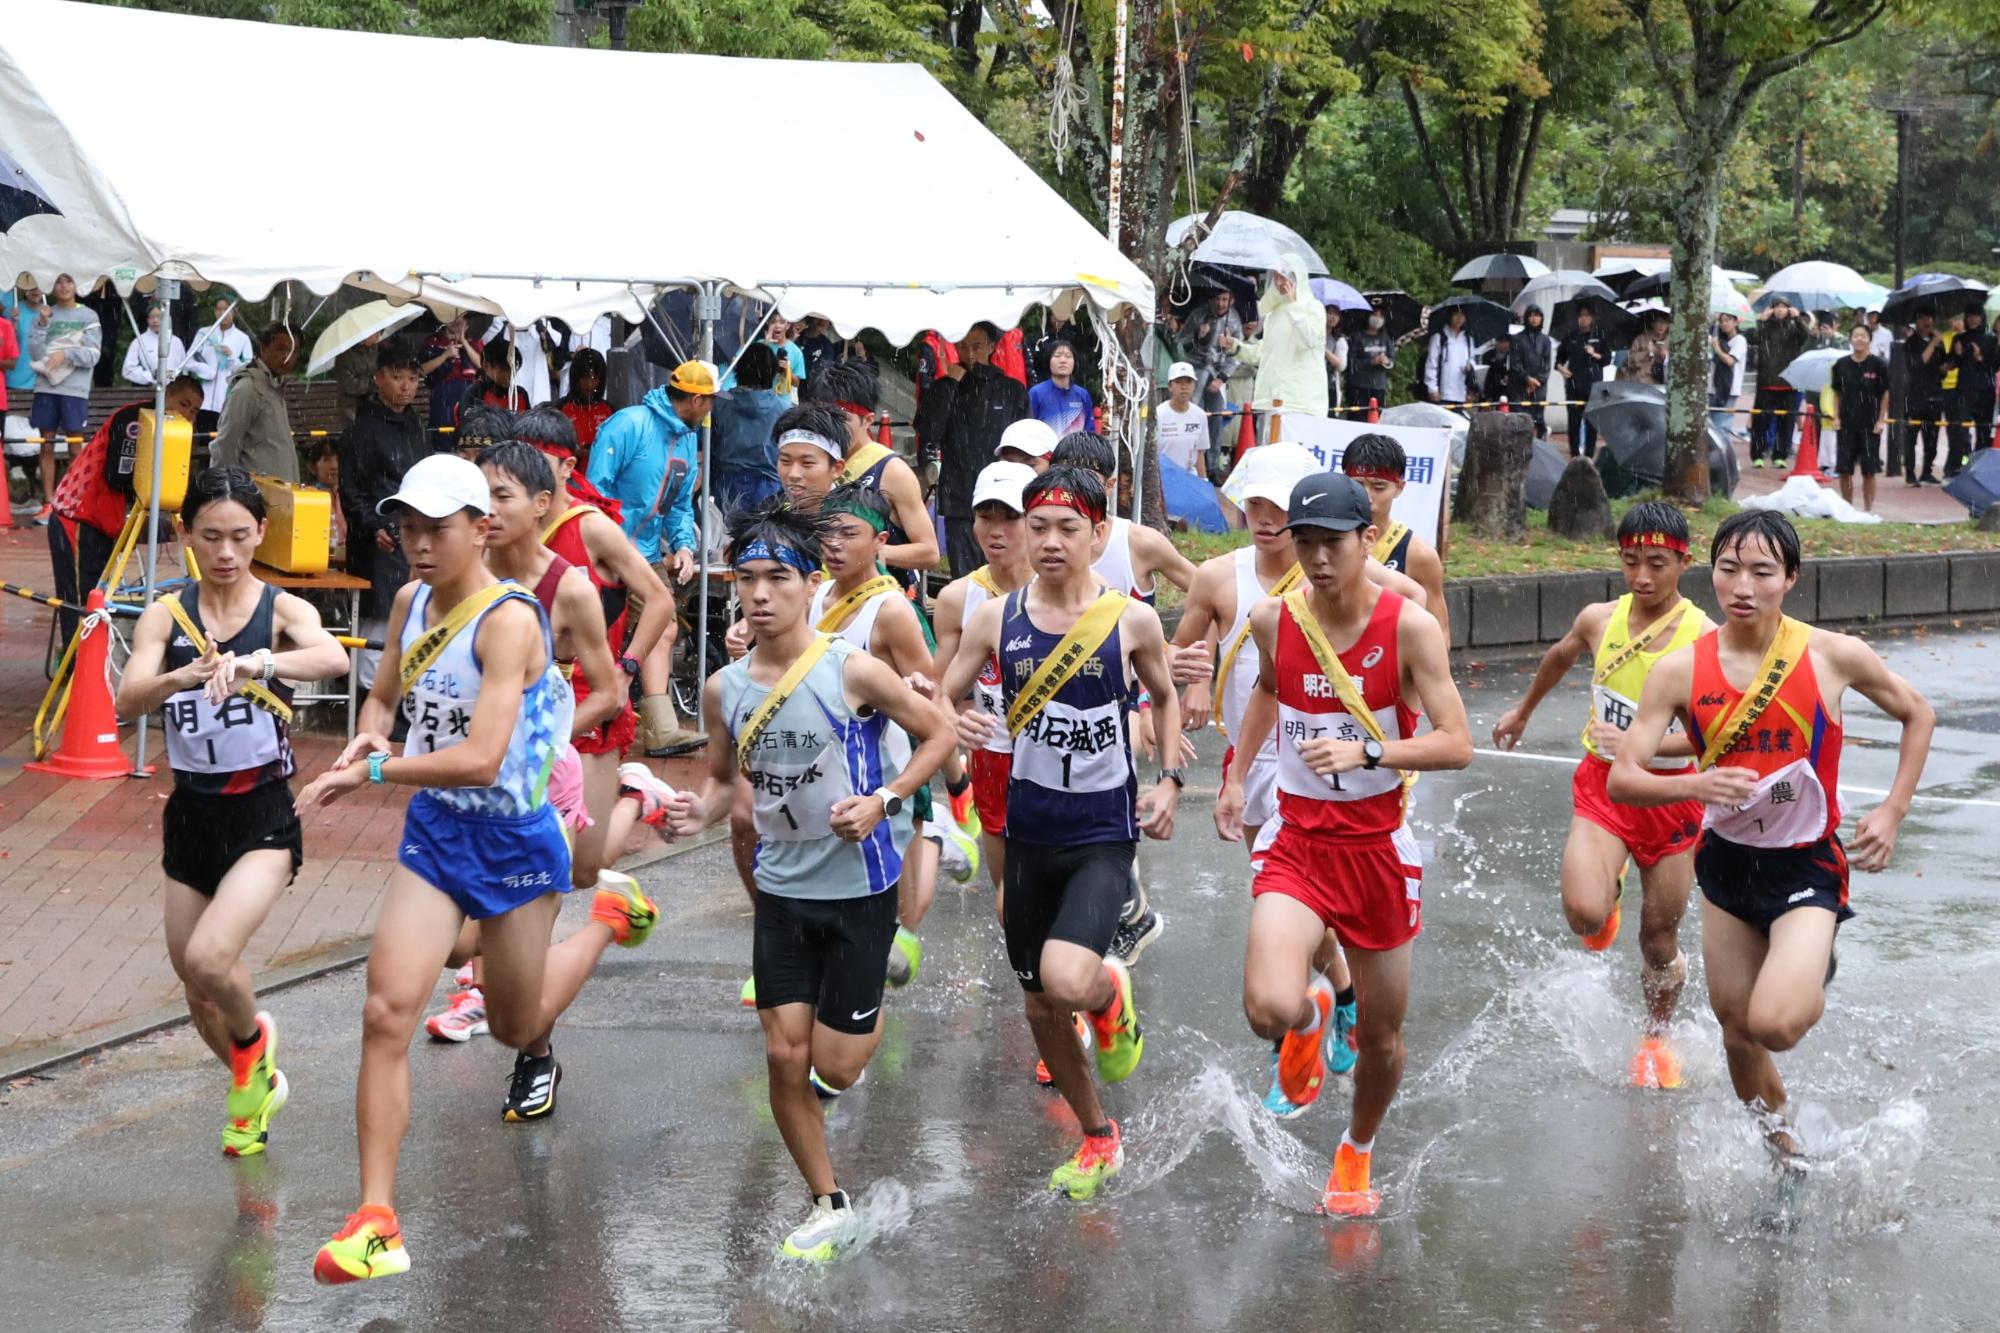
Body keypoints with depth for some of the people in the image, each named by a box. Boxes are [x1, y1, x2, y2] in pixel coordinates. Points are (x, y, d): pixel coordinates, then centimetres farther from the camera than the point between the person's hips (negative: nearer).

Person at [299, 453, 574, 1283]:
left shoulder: (509, 621, -21)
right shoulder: (409, 603, 2)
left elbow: (481, 758, -30)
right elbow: (384, 697, 20)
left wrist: (373, 772, -30)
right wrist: (368, 737, -2)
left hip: (512, 840, -5)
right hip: (433, 834, 5)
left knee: (514, 1027, 15)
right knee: (387, 1012, -13)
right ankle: (376, 1222, -12)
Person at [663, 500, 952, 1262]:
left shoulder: (854, 672, -16)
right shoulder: (725, 689, -2)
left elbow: (939, 734, -6)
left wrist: (882, 799, -19)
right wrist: (702, 812, -9)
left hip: (859, 887, -4)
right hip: (781, 890, 4)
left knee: (835, 1070, 1)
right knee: (784, 1057, 1)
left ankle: (872, 1015, 37)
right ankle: (828, 1207, 19)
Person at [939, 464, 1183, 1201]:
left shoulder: (1132, 619, -6)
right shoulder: (995, 618, -3)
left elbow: (1166, 697, 12)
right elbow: (940, 700, 6)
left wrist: (1170, 780, 0)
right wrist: (954, 725, -17)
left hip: (1105, 834, -3)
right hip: (1029, 831, 3)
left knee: (1068, 981, -26)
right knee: (1040, 1007, 12)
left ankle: (1112, 994, 12)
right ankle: (1098, 1138, 34)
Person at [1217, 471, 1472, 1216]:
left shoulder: (1408, 627, -14)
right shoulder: (1273, 619, -4)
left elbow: (1456, 746, -18)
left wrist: (1368, 750, -31)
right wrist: (1237, 775, 20)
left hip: (1377, 847, -1)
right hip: (1297, 842, 1)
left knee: (1381, 1037, 10)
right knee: (1271, 1010, -23)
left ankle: (1356, 1152, 41)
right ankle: (1310, 1019, 17)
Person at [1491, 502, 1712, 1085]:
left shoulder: (1703, 638, -17)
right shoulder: (1599, 620, -4)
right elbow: (1559, 657, 19)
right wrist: (1523, 711, 34)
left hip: (1670, 793, -2)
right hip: (1601, 784, 2)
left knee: (1660, 943, 9)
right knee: (1585, 916, -22)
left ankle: (1656, 1038, 39)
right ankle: (1610, 886, 17)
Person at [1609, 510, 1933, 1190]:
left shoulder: (1834, 656, -13)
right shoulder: (1681, 670, -10)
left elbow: (1918, 715, 5)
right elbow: (1622, 778, -11)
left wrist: (1892, 811, -3)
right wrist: (1694, 784, -30)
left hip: (1807, 866, -3)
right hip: (1727, 862, 3)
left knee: (1775, 1025, -23)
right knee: (1737, 1032, 13)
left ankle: (1816, 977, 12)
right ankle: (1790, 1155, 38)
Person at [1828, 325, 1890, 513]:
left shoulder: (1877, 365, -5)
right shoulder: (1841, 365, 3)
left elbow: (1885, 394, 0)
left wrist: (1881, 420, -4)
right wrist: (1836, 417, 2)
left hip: (1870, 425, -2)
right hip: (1846, 424, 2)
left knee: (1868, 471, 1)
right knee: (1844, 470, 4)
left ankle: (1869, 509, 10)